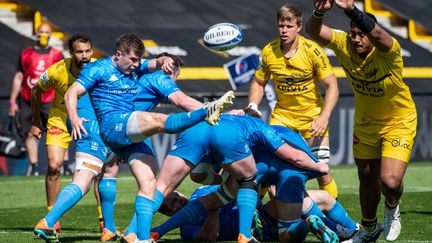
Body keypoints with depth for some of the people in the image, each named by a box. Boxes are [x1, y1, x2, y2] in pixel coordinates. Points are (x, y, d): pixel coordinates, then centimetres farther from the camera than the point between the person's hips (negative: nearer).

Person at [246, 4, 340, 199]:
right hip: (282, 115, 3)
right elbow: (258, 83, 8)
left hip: (312, 116, -3)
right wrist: (252, 106, -10)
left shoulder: (312, 51, -17)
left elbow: (332, 86, -14)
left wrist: (324, 117, -26)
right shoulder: (268, 52, -8)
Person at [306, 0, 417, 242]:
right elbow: (314, 31, -27)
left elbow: (377, 34, -53)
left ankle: (392, 208, 21)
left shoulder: (388, 51, -31)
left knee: (390, 181, -17)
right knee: (367, 179, 18)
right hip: (365, 124, 5)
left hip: (398, 122, -5)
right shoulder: (344, 45, -17)